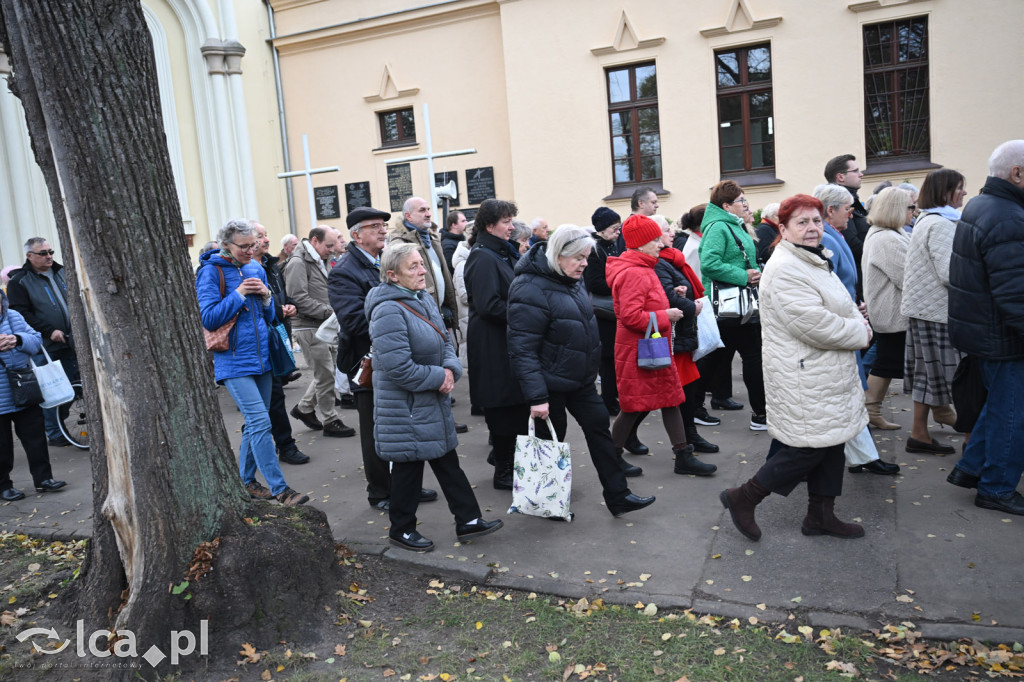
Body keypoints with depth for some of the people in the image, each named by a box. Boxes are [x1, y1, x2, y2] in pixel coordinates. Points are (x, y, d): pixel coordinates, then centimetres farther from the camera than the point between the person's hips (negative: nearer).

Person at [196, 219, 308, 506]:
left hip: (261, 357, 7)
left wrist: (266, 296, -4)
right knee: (260, 422, -12)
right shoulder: (211, 272, -7)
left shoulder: (256, 269, 11)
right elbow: (209, 319, -12)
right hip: (234, 361, -6)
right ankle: (279, 489, -7)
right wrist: (238, 294, -16)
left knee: (256, 423, 12)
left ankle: (246, 481, 28)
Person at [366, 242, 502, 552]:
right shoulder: (388, 312, -24)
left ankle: (468, 521, 26)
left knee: (447, 461, 15)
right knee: (408, 468, 6)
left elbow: (445, 342, 13)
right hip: (405, 408, -9)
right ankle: (401, 529, 26)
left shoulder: (424, 299, 6)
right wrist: (438, 377, -16)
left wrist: (451, 369, -7)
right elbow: (399, 369, -27)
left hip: (434, 404, 9)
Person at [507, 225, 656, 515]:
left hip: (580, 377, 8)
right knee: (551, 438, 6)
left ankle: (617, 496, 18)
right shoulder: (531, 289, -24)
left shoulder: (572, 279, 5)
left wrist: (591, 368, 22)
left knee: (598, 425, 9)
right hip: (551, 382, -8)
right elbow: (523, 349, -26)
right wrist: (537, 397, -27)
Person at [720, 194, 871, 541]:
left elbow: (841, 310, 24)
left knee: (831, 443, 15)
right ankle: (742, 498, 9)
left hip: (827, 374, 10)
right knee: (809, 449, -4)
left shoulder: (815, 262, 15)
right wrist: (860, 332, -11)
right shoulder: (784, 269, -21)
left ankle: (820, 515, 28)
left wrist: (858, 324, 2)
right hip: (804, 378, -10)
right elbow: (815, 325, -26)